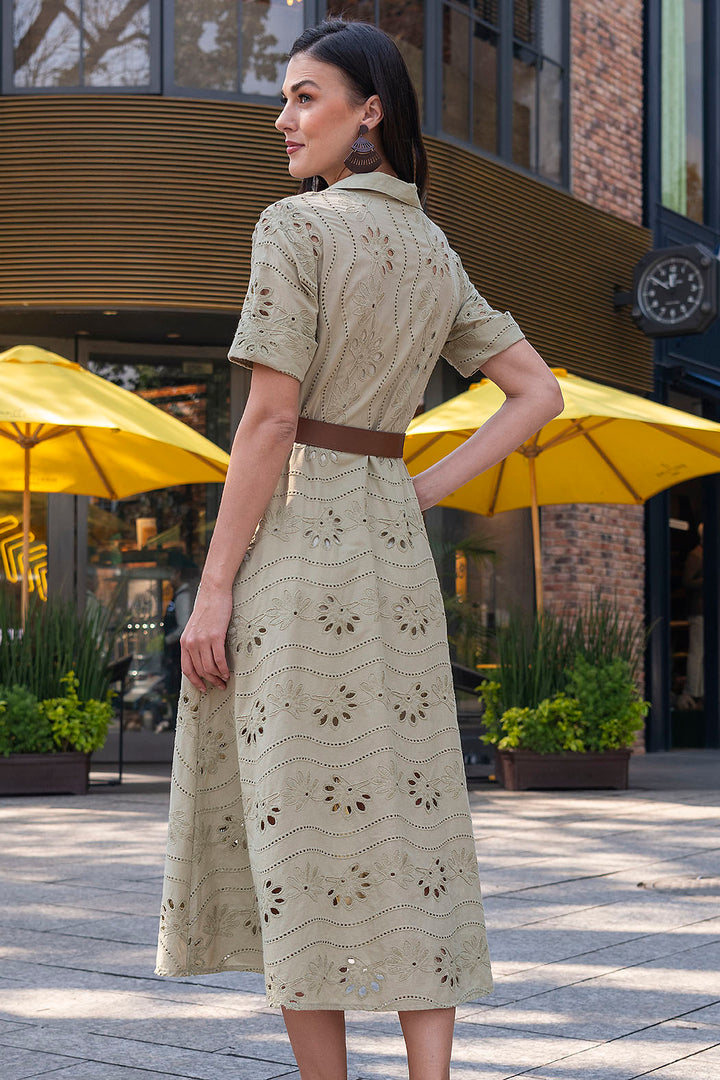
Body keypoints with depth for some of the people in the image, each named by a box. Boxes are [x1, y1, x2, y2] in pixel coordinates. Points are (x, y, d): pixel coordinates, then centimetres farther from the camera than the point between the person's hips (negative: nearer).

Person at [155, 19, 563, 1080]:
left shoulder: (295, 225, -8)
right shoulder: (437, 254, 13)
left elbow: (271, 418, -15)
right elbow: (539, 394, 14)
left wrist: (214, 586, -13)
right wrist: (431, 486, 9)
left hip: (293, 536, -7)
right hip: (393, 545, 7)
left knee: (301, 821, 0)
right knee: (410, 815, 7)